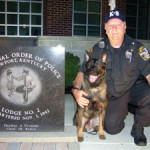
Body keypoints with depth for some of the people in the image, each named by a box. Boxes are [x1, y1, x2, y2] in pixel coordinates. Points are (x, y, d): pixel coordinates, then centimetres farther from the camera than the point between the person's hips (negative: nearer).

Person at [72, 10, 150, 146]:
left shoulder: (136, 47, -11)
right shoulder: (98, 49, -4)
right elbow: (83, 72, -3)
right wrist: (76, 90, -23)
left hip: (135, 87, -1)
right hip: (112, 95, 1)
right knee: (112, 127, -16)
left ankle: (138, 126, -1)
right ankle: (123, 108, 21)